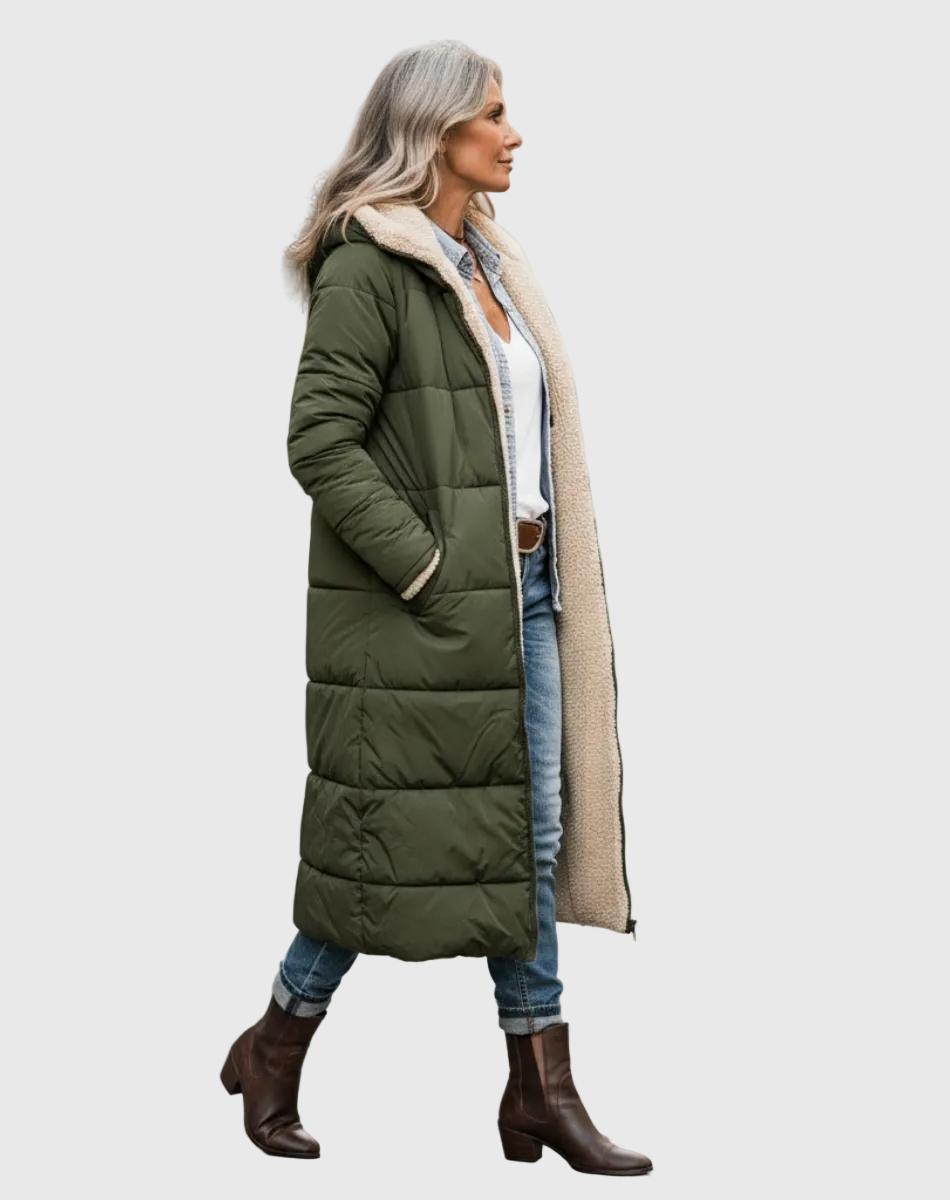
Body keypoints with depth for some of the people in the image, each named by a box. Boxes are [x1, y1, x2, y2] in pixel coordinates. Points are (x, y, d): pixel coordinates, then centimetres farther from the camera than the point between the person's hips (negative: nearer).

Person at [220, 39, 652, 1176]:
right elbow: (320, 440, -18)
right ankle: (272, 1050, 21)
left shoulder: (487, 262, 16)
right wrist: (427, 570, -19)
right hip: (417, 610, -8)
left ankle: (542, 1091, 16)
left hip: (519, 593, 9)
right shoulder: (367, 266, -11)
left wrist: (541, 578, 11)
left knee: (531, 837, 8)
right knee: (396, 843, 0)